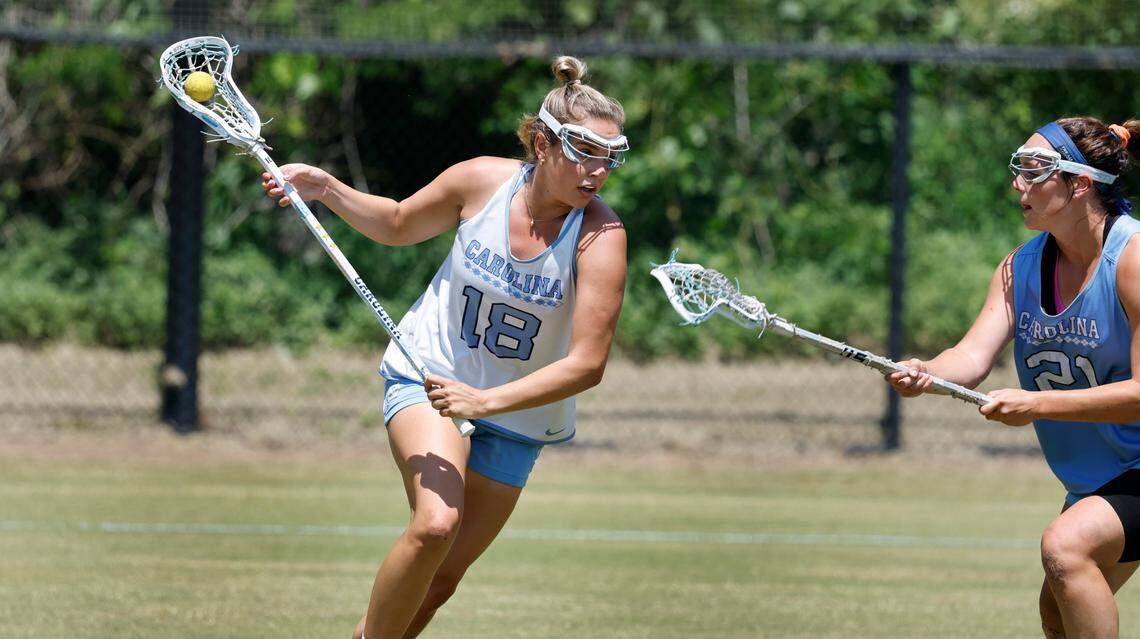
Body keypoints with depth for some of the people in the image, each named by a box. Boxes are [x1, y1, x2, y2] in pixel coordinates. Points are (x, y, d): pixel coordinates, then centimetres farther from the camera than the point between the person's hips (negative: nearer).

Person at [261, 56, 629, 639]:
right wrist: (326, 190, -7)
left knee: (439, 581, 6)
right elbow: (398, 225, 8)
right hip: (428, 373, -1)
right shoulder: (481, 181, -15)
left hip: (515, 416, 1)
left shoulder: (600, 236, -22)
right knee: (436, 522, -28)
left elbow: (586, 363, -25)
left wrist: (486, 400, -33)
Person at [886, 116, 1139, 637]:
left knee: (1065, 544, -29)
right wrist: (925, 374, -34)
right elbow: (975, 355, -11)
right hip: (1094, 478, 8)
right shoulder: (1021, 266, 1)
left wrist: (1037, 404, -30)